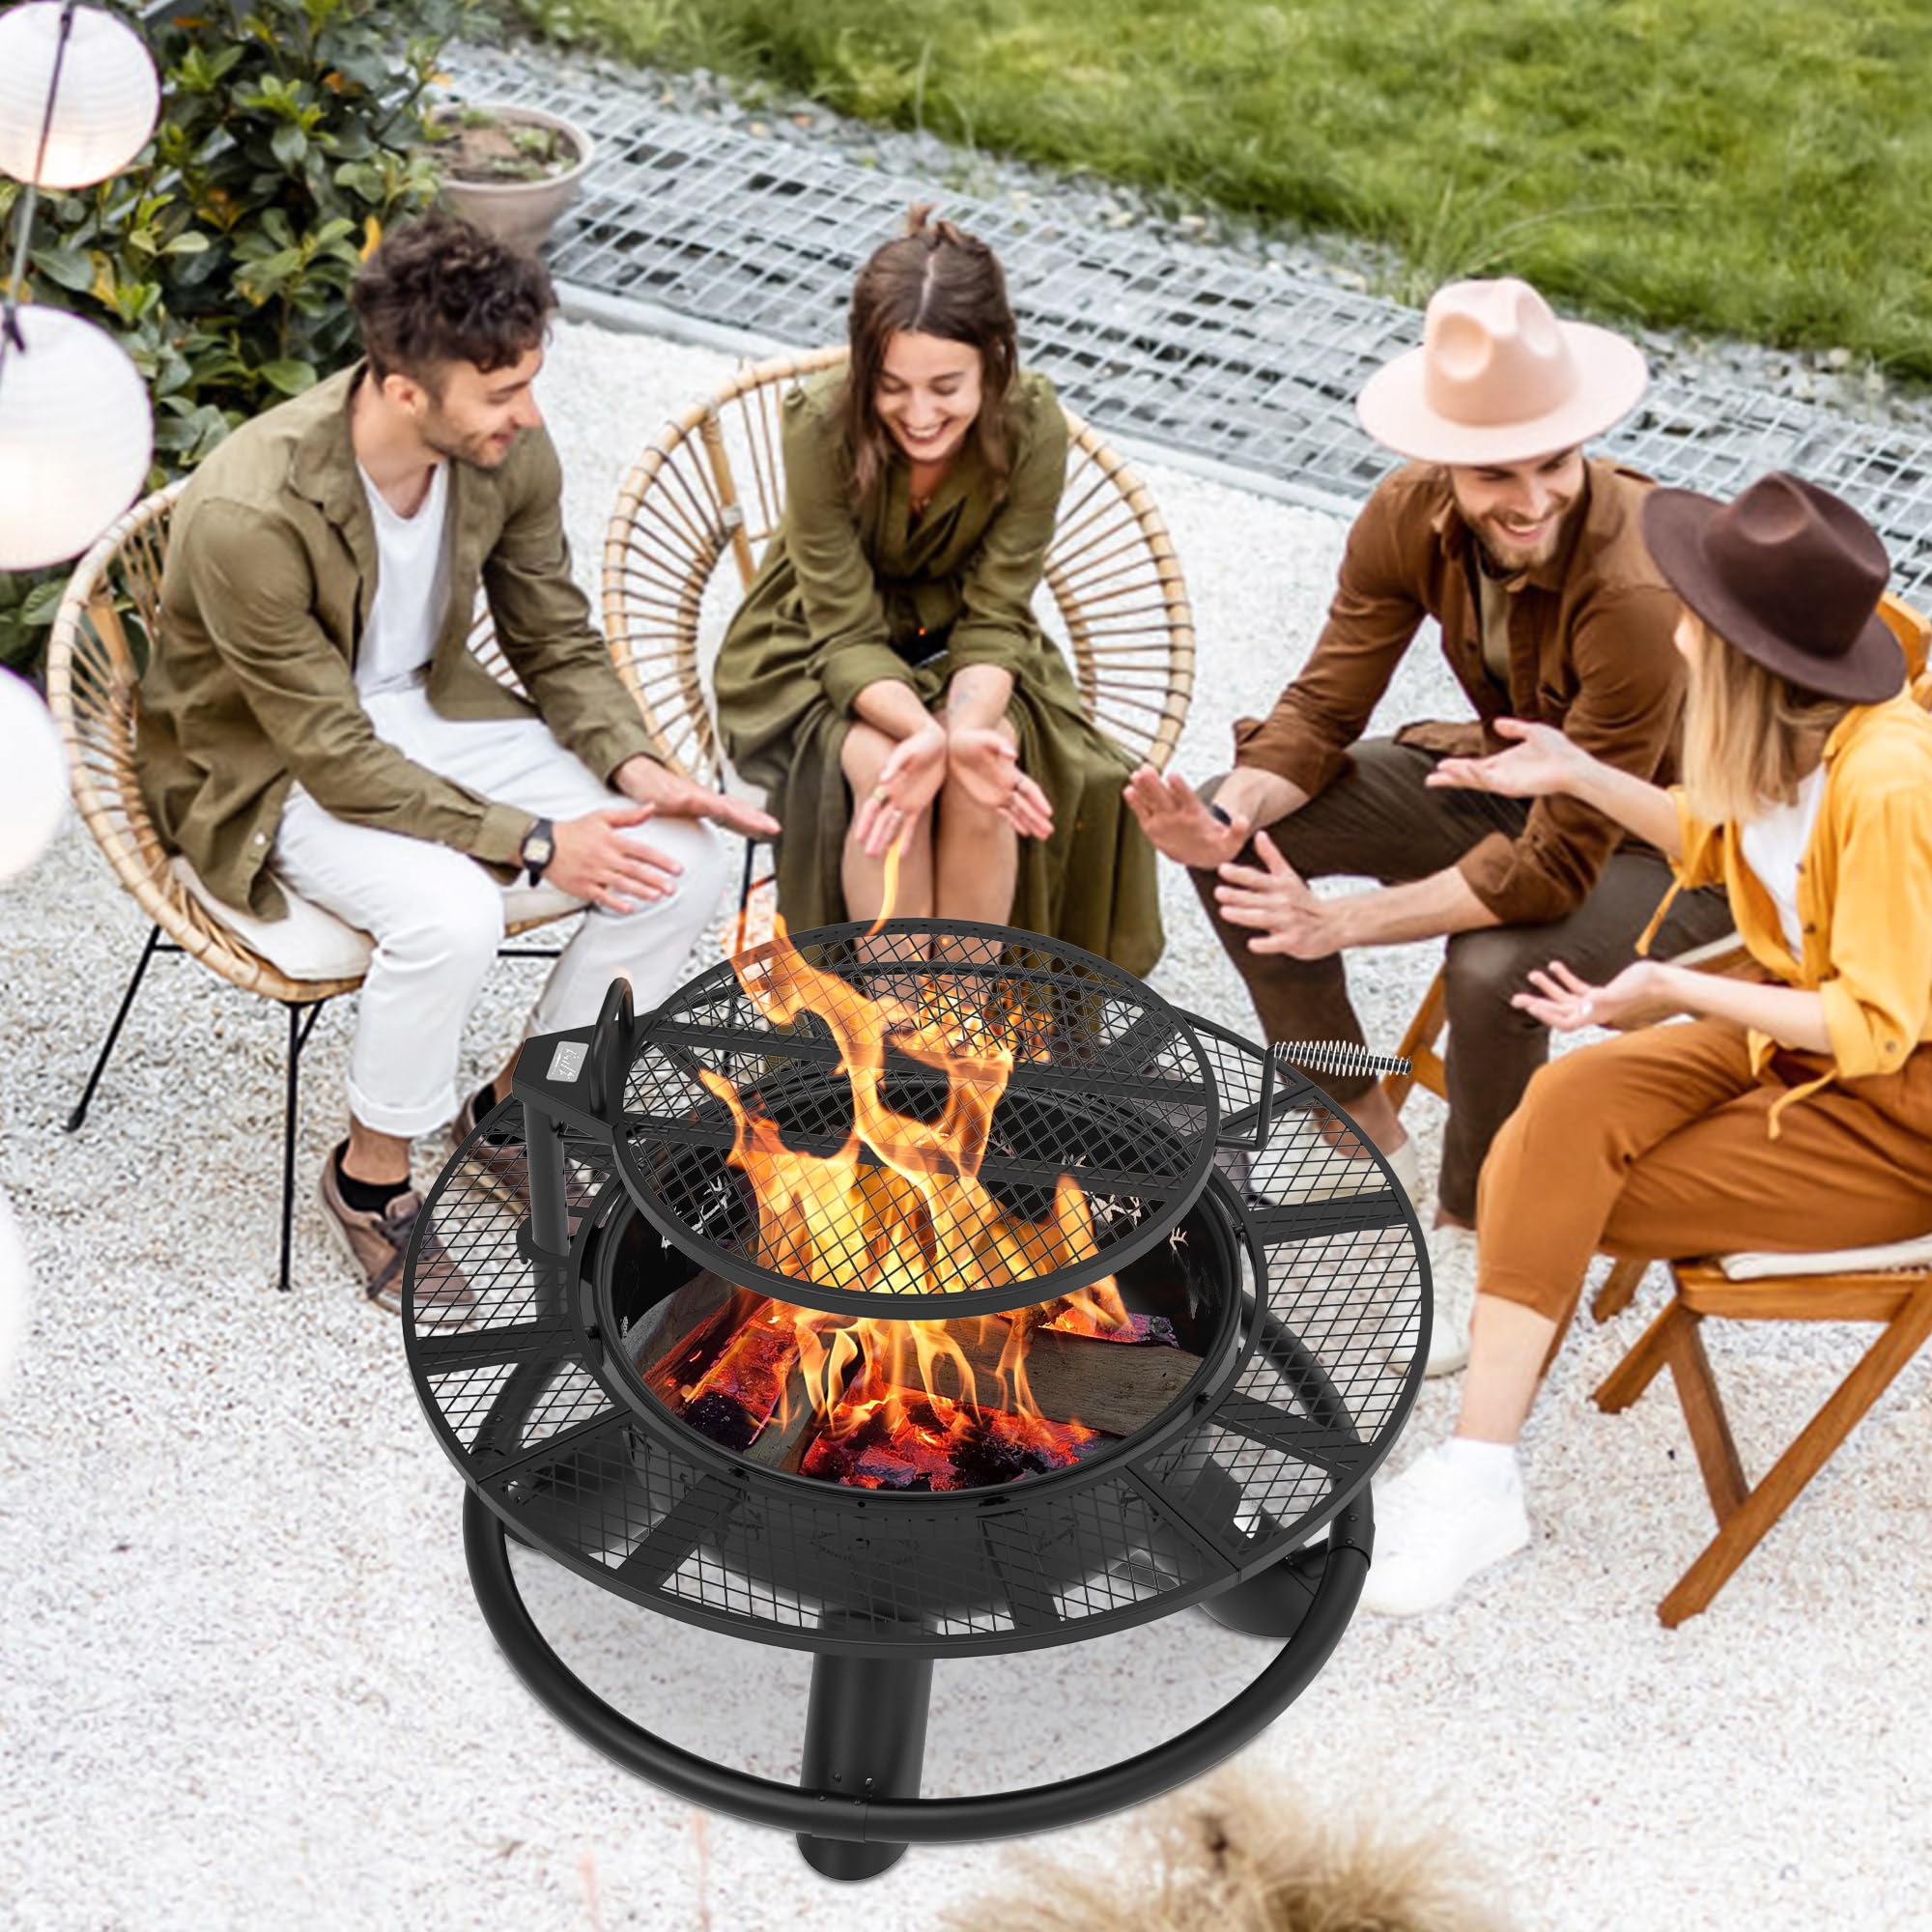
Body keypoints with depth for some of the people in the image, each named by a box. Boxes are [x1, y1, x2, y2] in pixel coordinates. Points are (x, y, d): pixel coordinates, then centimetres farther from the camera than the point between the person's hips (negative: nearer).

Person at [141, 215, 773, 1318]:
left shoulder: (509, 448, -14)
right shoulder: (250, 516, -32)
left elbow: (558, 642, 1)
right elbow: (334, 756, -26)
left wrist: (636, 769, -18)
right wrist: (534, 842, -28)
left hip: (429, 709, 6)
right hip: (273, 767, -6)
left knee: (682, 864, -12)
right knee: (450, 910, -35)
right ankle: (372, 1172, -6)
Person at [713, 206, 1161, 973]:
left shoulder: (1032, 427, -23)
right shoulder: (822, 424, -28)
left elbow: (993, 619, -18)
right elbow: (846, 634, -24)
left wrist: (965, 728, -40)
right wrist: (931, 736, -44)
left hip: (954, 643, 2)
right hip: (812, 653, -2)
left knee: (983, 784, -29)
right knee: (881, 771, -32)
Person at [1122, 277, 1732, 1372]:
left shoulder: (1637, 593, -36)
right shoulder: (1412, 519, -17)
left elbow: (1559, 865, -33)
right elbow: (1325, 709, -7)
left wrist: (1340, 924, -34)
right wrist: (1232, 817, -28)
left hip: (1663, 845, -7)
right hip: (1515, 775, 7)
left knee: (1494, 966, -37)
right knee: (1234, 838, -8)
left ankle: (1467, 1240, -6)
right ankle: (1368, 1140, 9)